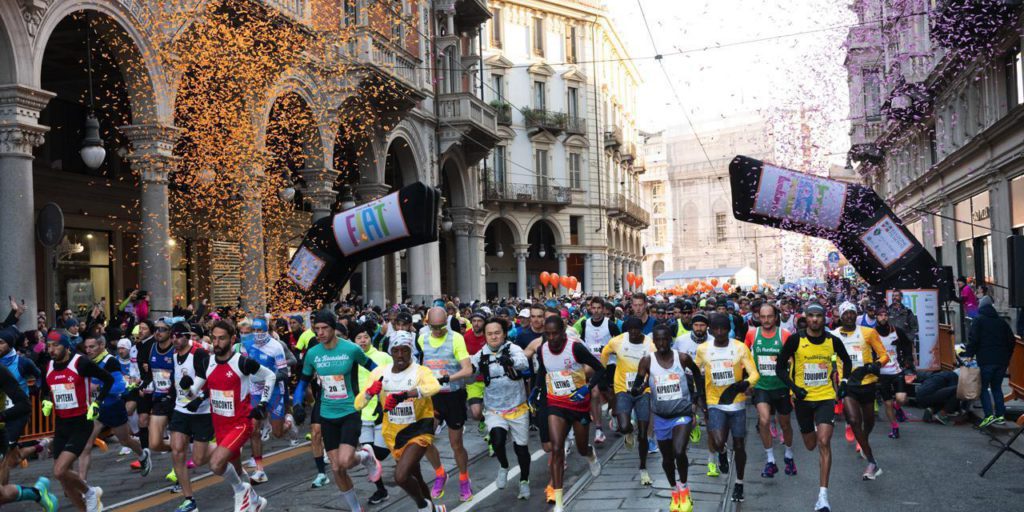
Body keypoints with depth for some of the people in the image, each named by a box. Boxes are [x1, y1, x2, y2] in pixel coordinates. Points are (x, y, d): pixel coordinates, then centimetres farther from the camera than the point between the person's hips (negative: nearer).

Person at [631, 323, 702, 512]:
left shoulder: (682, 358, -10)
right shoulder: (647, 361, -11)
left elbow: (697, 372, 11)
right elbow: (636, 387, -11)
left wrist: (698, 393, 4)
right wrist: (636, 389, -33)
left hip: (682, 414, -2)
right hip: (661, 417, 2)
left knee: (679, 452, -21)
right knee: (667, 458, 14)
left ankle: (683, 487, 6)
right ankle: (674, 491, 39)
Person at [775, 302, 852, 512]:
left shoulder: (833, 340, -4)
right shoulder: (795, 339, -10)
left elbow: (846, 360, 17)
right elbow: (780, 367, -3)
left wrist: (844, 380, 5)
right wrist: (794, 387, -14)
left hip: (825, 397, 0)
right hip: (803, 398, 0)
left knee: (824, 442, -16)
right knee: (810, 445, 14)